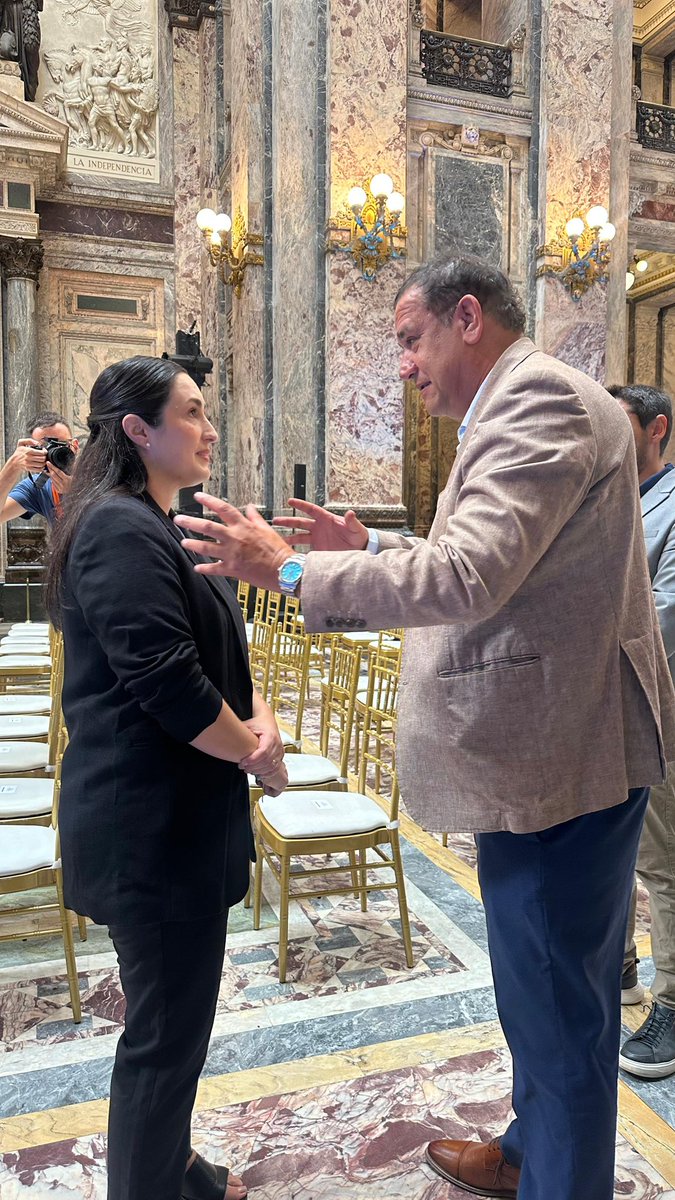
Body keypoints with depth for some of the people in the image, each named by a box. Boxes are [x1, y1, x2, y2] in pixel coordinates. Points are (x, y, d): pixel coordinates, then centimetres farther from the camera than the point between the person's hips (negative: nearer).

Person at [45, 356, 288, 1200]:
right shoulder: (121, 530, -19)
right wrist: (257, 752, -11)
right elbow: (164, 680, -25)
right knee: (165, 1028, 5)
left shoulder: (150, 526, 13)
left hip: (171, 812, 10)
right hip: (152, 822, -10)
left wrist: (254, 710, -3)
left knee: (173, 1014, 24)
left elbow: (202, 652, 15)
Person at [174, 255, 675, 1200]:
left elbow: (467, 579, -28)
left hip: (558, 752, -11)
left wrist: (289, 568, -18)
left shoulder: (540, 401, -17)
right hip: (546, 743, 11)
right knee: (545, 987, 25)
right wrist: (370, 546, 13)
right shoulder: (524, 404, 18)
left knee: (560, 1005, 8)